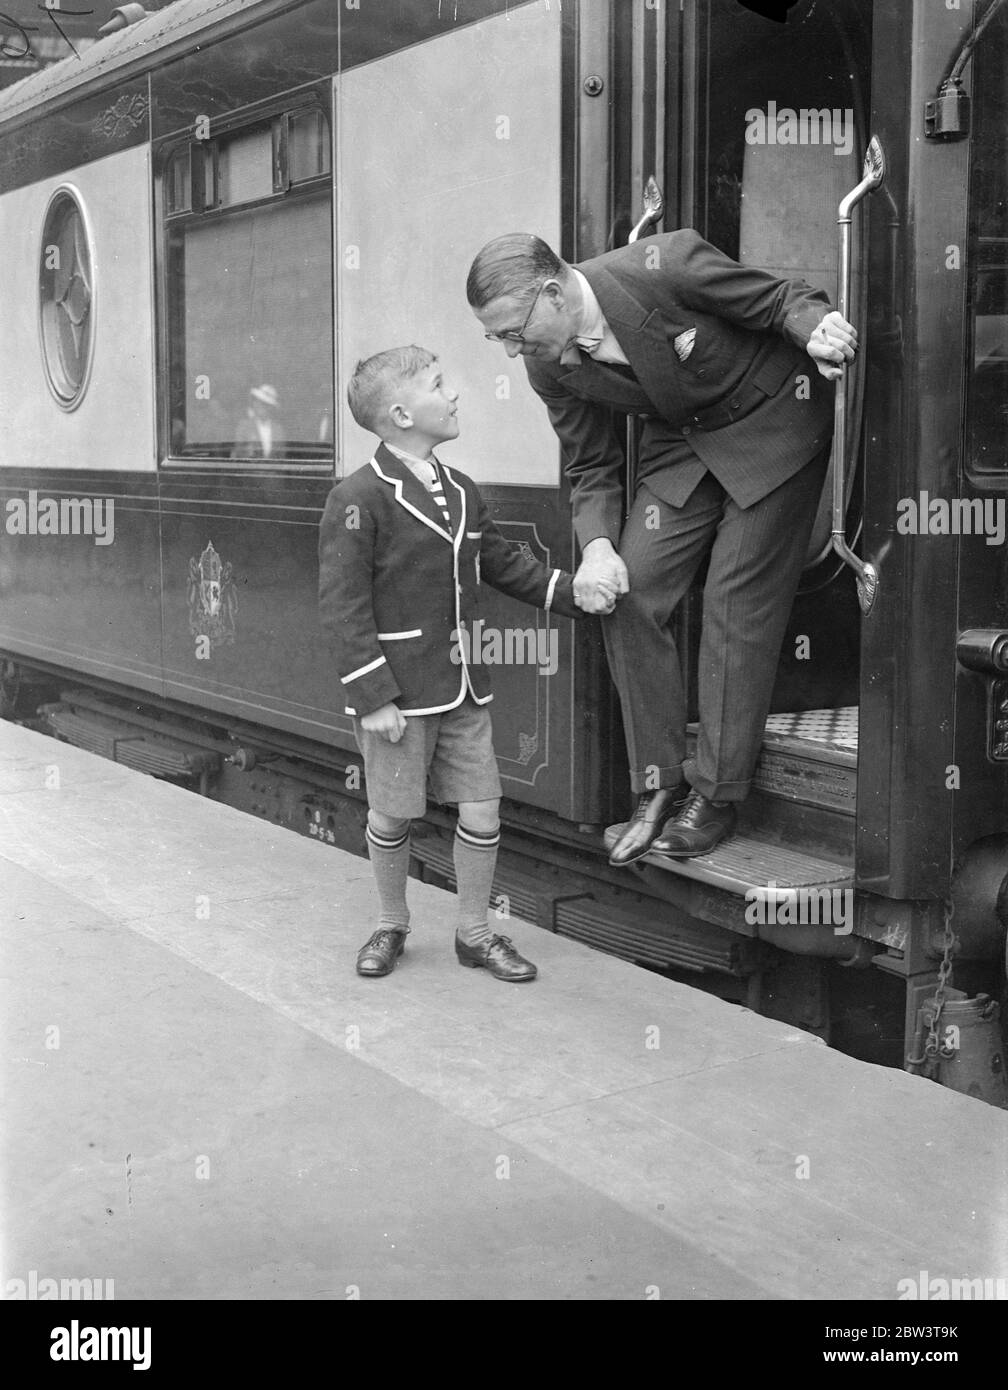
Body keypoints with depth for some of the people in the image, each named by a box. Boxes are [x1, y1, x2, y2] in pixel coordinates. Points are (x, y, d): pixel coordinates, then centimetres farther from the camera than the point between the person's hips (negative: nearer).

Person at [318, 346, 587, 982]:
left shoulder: (461, 491, 8)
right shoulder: (358, 500, -14)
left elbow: (506, 563, 18)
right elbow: (343, 606, -16)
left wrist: (574, 592, 6)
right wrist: (372, 697, -18)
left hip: (464, 688, 6)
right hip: (399, 693, -6)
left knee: (482, 809, 7)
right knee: (392, 815, 8)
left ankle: (475, 932, 23)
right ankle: (391, 926, 30)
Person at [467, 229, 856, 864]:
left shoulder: (664, 266, -29)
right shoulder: (551, 367, -11)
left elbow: (783, 297, -16)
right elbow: (592, 467, 2)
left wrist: (817, 330, -38)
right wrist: (597, 545, -16)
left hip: (773, 424, -5)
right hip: (680, 442, 5)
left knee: (737, 605, -7)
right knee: (628, 595, -6)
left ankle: (716, 794, 6)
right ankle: (660, 784, 6)